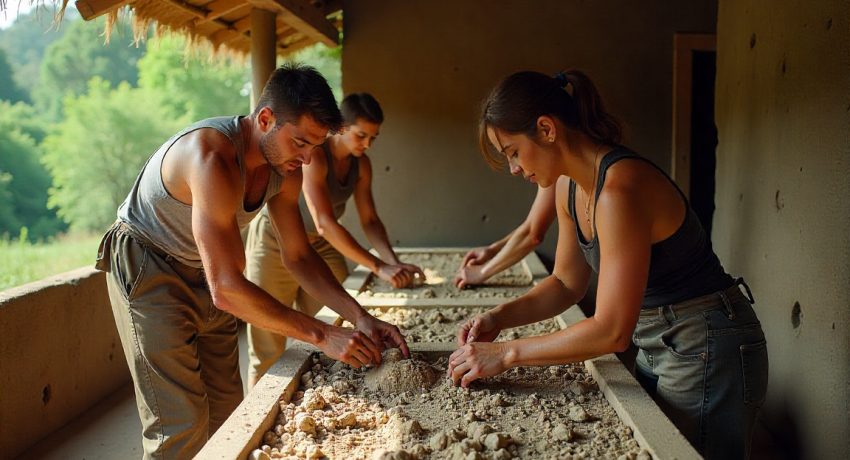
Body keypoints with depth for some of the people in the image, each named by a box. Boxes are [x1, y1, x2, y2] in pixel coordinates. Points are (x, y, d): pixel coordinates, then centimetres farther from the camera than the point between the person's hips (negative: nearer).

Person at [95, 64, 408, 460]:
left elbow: (298, 256, 1)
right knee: (182, 423, -11)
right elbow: (227, 288, -38)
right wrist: (323, 336, -36)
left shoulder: (285, 167, -9)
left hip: (204, 273, 8)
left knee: (227, 409, 9)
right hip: (148, 269, -8)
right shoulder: (213, 159, -35)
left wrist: (359, 317, -12)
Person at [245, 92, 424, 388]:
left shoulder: (361, 164, -5)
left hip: (320, 246, 7)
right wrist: (379, 267, -41)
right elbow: (325, 223, -37)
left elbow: (369, 220, -2)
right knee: (269, 346, -2)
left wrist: (395, 263, -20)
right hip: (276, 244, -7)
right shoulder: (314, 156, -29)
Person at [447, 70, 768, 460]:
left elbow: (611, 331, -29)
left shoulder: (620, 189, -28)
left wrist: (506, 354, -23)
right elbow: (568, 284, 13)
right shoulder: (569, 187, 2)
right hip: (659, 350, 9)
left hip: (708, 354, -9)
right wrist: (499, 318, -3)